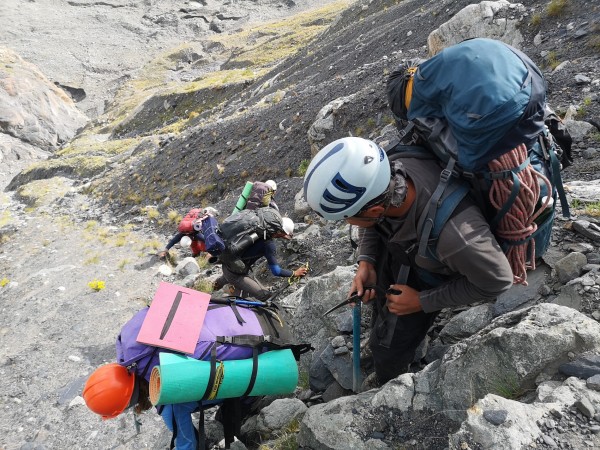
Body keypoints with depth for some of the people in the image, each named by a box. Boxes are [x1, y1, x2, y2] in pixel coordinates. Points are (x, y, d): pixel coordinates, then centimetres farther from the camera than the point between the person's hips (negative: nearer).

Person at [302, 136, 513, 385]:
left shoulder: (454, 235, -48)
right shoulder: (381, 175, -33)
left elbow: (498, 280, -25)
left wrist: (422, 301, -21)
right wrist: (366, 262, -18)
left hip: (431, 275, -4)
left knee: (389, 348, 4)